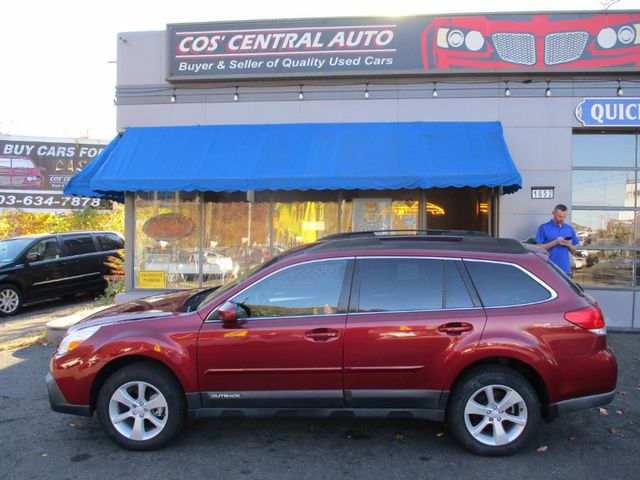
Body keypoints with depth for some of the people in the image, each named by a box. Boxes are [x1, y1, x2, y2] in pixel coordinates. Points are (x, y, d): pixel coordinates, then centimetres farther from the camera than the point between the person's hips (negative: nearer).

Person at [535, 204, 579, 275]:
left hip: (565, 269, 4)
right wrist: (555, 242, -15)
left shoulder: (570, 229, 14)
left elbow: (573, 252, 16)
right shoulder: (544, 228, 0)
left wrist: (569, 245, -6)